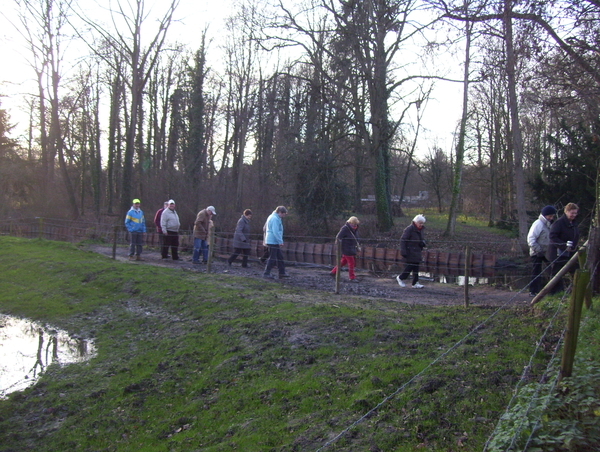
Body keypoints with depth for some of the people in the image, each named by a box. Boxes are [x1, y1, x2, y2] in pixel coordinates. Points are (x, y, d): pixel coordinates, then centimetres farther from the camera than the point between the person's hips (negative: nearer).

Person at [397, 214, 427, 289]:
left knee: (416, 267, 6)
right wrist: (403, 251, -20)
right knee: (411, 266, -7)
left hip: (417, 252, 8)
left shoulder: (420, 229, 10)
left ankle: (415, 283, 10)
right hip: (410, 251, -8)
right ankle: (400, 278, 13)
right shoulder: (409, 229, -15)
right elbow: (402, 240, -16)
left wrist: (422, 243, 1)